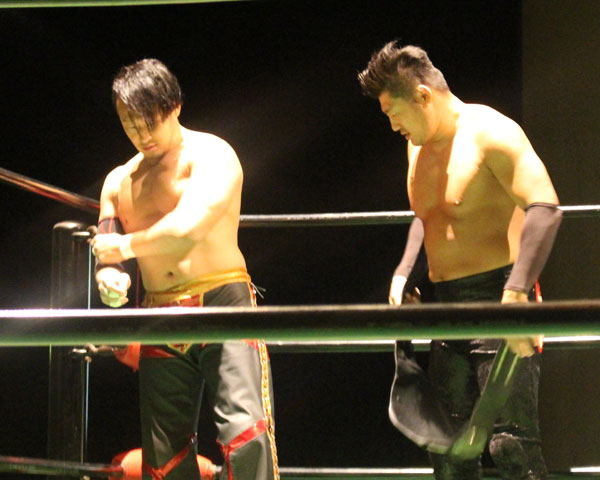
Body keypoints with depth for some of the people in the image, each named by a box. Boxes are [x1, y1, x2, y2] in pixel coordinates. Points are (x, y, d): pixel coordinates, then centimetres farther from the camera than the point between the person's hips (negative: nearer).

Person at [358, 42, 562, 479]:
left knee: (510, 443, -15)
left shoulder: (487, 132, -13)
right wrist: (405, 275, 14)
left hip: (498, 298, -9)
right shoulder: (419, 145, 15)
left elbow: (544, 208, -23)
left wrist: (516, 294, -32)